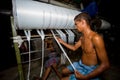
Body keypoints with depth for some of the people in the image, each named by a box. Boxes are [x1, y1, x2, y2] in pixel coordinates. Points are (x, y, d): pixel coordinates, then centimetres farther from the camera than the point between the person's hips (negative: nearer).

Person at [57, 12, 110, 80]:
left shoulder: (96, 38, -29)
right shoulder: (82, 36, -2)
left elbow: (105, 64, -28)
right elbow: (74, 48, 14)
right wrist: (62, 42, 11)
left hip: (90, 70, -8)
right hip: (80, 64, 8)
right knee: (64, 72, 20)